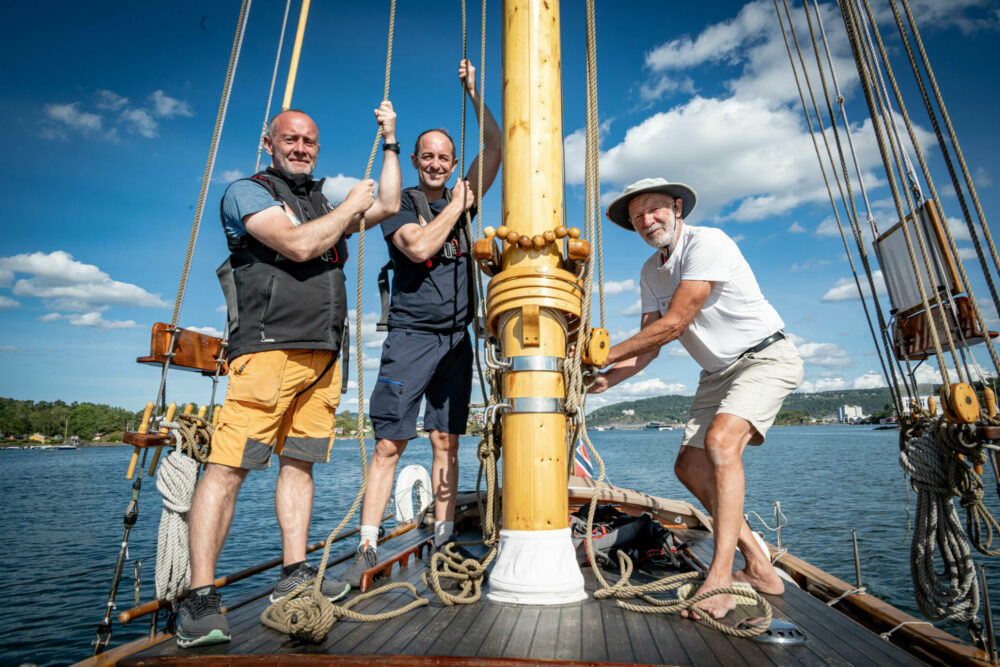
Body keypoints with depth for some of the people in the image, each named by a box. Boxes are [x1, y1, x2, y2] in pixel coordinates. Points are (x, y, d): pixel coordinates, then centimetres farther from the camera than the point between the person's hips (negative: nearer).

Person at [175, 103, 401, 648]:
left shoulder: (322, 205, 25)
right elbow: (298, 245, -13)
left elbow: (389, 205, 29)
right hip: (267, 351, -6)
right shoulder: (247, 192, 4)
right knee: (227, 467, -8)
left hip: (321, 357, 7)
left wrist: (389, 141, 32)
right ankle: (200, 598, 0)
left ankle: (294, 575, 16)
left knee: (299, 463, 8)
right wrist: (351, 205, 1)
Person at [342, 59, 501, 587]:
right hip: (411, 336, -4)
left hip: (456, 339, 4)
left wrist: (474, 93, 11)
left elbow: (495, 148, 15)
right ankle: (367, 549, 4)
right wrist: (456, 207, -2)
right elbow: (419, 247, -15)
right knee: (389, 444, -5)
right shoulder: (400, 203, 4)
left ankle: (442, 543, 14)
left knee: (446, 442, 5)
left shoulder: (462, 199, 17)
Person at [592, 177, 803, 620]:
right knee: (690, 465, 0)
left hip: (766, 356, -8)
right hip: (718, 372, 8)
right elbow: (649, 345, 4)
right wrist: (608, 378, -12)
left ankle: (719, 579, -25)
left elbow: (673, 325, -25)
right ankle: (758, 567, 13)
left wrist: (605, 355, -21)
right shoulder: (651, 272, 6)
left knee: (721, 441, -30)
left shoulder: (707, 243, -19)